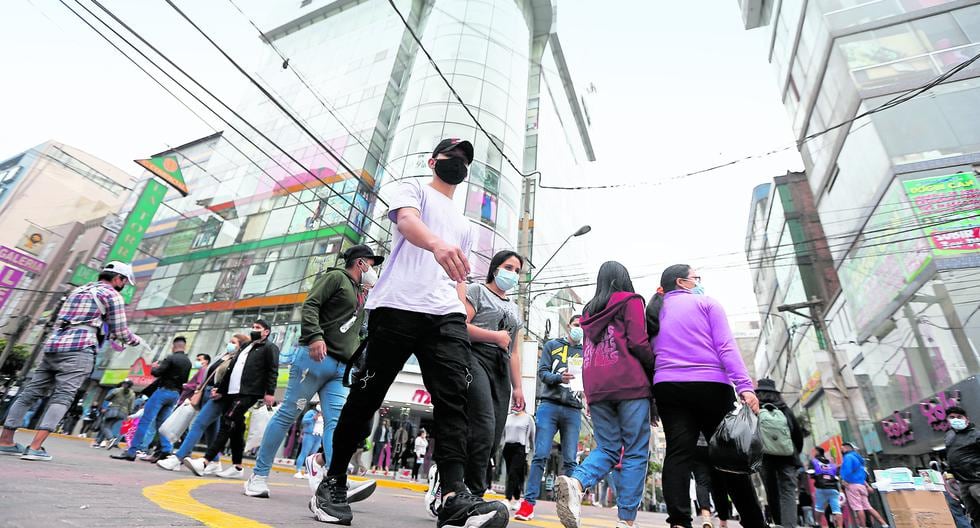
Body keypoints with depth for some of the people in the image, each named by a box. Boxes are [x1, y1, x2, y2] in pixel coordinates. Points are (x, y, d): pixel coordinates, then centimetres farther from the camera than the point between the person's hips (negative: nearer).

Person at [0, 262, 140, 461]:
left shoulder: (78, 290, 25)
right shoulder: (113, 295, 0)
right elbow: (121, 332, 0)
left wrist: (108, 334, 34)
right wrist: (135, 340, 20)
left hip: (53, 345, 8)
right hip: (78, 350, -8)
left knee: (30, 393, 12)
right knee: (62, 398, -10)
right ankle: (35, 448, -17)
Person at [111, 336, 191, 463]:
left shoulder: (171, 358, -10)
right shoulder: (188, 362, 13)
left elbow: (157, 373, -13)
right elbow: (185, 380, 17)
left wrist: (154, 367, 6)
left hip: (164, 390, -7)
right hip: (176, 394, 7)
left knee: (145, 421, -4)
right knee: (161, 423, 11)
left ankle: (131, 452, -6)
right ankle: (166, 451, 2)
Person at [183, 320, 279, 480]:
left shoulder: (270, 348, 2)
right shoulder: (245, 348, 26)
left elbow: (273, 371, -9)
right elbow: (231, 370, 26)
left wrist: (270, 392, -18)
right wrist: (221, 390, 20)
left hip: (248, 393, -8)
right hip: (231, 393, 8)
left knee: (227, 425, -15)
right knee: (235, 429, 7)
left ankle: (204, 462, -17)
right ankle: (237, 467, 12)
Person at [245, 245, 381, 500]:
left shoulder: (361, 296, 26)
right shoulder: (336, 277, 3)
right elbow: (310, 305, -10)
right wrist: (315, 336, -24)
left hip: (341, 367, 8)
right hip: (316, 357, -7)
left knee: (336, 421, -7)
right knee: (288, 414, 1)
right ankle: (259, 475, 13)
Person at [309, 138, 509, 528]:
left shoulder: (464, 224, 32)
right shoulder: (413, 187, 13)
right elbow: (406, 220, -12)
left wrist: (462, 313, 10)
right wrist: (437, 243, -35)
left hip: (447, 316, 5)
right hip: (397, 307, -5)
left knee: (453, 398, -12)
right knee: (366, 395, 2)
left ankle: (454, 497, -15)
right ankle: (333, 482, 18)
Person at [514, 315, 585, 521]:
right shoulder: (552, 346, 12)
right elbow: (542, 372, 1)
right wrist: (559, 377, -18)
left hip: (573, 410, 2)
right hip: (549, 405, -2)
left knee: (570, 460, 2)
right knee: (540, 455, -5)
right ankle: (529, 503, 0)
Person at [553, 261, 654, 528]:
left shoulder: (590, 310, 20)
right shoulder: (631, 301, 4)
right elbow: (638, 343, -7)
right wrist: (656, 372, 6)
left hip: (596, 387, 5)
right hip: (629, 385, -5)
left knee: (607, 449, 9)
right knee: (636, 453, 2)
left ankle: (575, 482, -18)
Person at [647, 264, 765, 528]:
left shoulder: (654, 313, 19)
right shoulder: (706, 303, 7)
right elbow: (726, 346, -5)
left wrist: (652, 398, 20)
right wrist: (745, 386, -11)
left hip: (668, 387, 3)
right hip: (710, 386, -3)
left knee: (678, 453, -4)